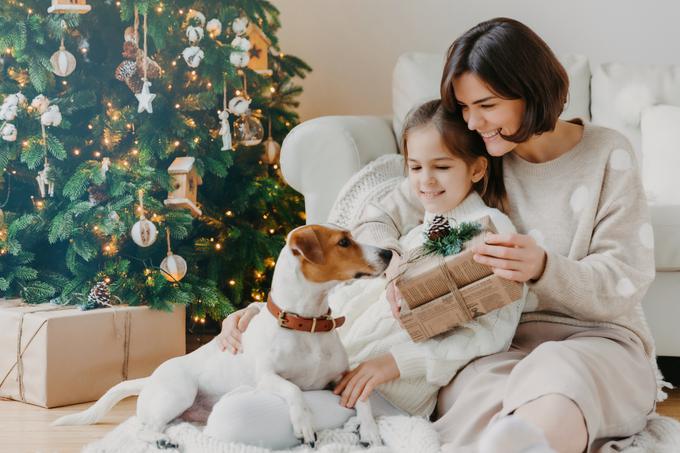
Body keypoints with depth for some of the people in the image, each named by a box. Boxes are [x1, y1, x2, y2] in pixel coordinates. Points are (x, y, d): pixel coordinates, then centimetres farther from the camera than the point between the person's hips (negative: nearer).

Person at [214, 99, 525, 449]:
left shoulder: (492, 228, 2)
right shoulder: (417, 232, 24)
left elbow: (491, 331, -9)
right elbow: (352, 293, 16)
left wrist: (397, 361, -19)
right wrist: (260, 313, 2)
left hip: (389, 392, -8)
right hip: (335, 366, 8)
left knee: (239, 417, -24)